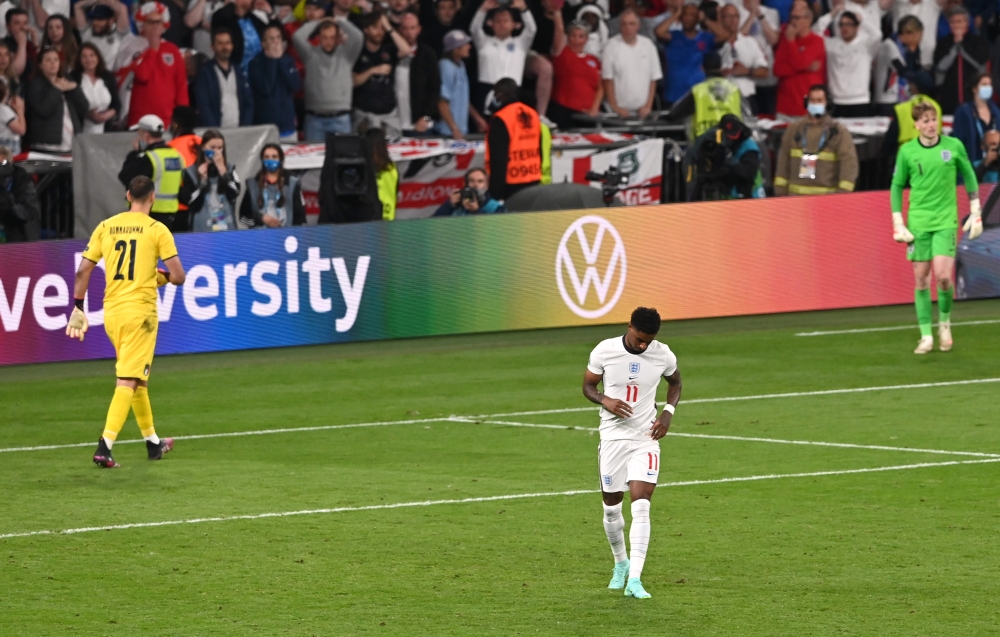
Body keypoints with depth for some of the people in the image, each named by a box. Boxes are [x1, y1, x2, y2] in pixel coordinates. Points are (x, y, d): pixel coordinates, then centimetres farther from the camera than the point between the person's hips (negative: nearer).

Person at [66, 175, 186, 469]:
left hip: (112, 312, 5)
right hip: (140, 311, -5)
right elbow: (178, 276, -8)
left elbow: (83, 271, 4)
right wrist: (161, 277, 14)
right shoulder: (157, 230, -5)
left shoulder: (105, 227, 6)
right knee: (128, 381, -6)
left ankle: (153, 443, 29)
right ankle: (104, 447, -18)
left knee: (137, 378, 19)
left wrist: (78, 308, 11)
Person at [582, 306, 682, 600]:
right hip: (612, 437, 1)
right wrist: (605, 400, -19)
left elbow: (675, 382, 15)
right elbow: (587, 386, 3)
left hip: (645, 439, -1)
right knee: (611, 506, 10)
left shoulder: (663, 355, -5)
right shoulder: (605, 351, -9)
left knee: (641, 505, -15)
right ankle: (620, 563, 37)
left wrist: (668, 412, -2)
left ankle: (634, 580, -17)